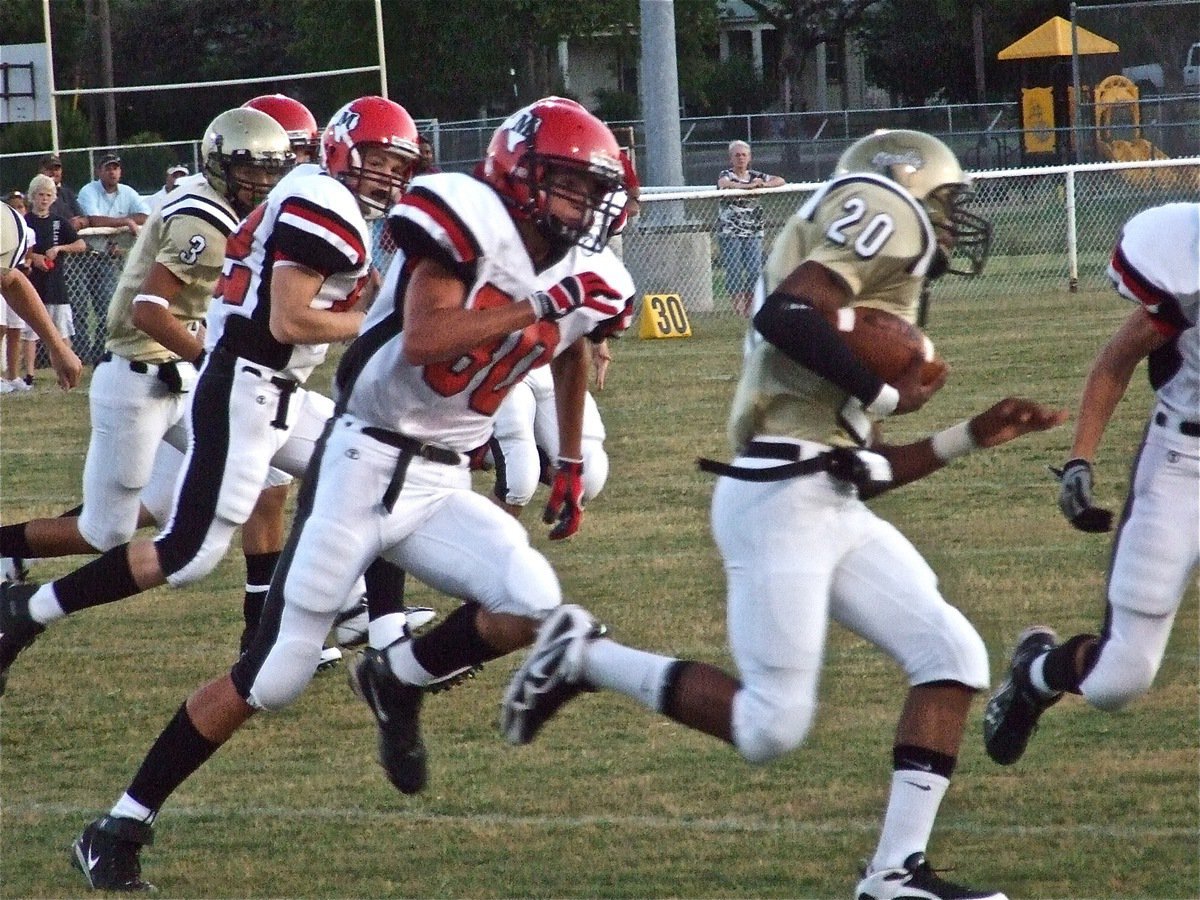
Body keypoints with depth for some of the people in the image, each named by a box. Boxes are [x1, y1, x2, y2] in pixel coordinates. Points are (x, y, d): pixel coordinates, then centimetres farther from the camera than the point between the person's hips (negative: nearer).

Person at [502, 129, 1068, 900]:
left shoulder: (878, 266, 26)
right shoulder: (887, 216, -2)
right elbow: (784, 316, -21)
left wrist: (972, 437, 26)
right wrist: (882, 393, -10)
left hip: (834, 506, 10)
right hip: (783, 497, -10)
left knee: (952, 658, 3)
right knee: (771, 728, -9)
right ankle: (584, 656, 6)